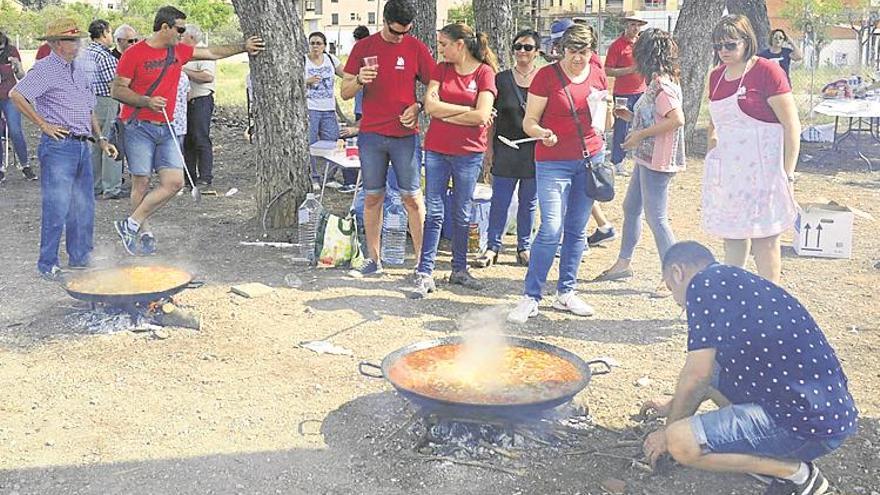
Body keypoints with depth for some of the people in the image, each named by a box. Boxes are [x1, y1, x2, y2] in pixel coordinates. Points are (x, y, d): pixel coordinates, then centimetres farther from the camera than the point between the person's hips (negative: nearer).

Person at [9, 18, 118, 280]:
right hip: (59, 144, -8)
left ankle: (80, 256, 23)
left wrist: (101, 138, 18)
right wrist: (43, 124, -13)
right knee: (57, 207, -6)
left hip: (82, 144, 8)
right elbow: (16, 95, -16)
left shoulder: (79, 68, 17)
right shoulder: (45, 68, -7)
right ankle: (48, 264, 3)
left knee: (84, 206, 12)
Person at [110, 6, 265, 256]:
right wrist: (146, 101, -18)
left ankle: (131, 225, 4)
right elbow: (116, 90, -6)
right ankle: (144, 233, 14)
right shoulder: (134, 54, -7)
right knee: (141, 183, -1)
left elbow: (212, 53, 22)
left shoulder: (179, 51, 10)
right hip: (138, 127, -6)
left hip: (165, 128, 6)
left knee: (174, 182, -5)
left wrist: (243, 47, 23)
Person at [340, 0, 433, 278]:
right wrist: (359, 80, -15)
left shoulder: (416, 48, 1)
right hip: (371, 134, 2)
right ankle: (373, 260, 15)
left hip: (405, 134, -1)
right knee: (373, 197, 6)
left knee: (412, 197, -1)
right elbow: (345, 93, 5)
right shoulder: (364, 47, 5)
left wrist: (418, 107, -13)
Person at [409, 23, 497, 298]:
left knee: (462, 214, 10)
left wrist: (444, 114, -8)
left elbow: (481, 116, -15)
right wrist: (467, 110, -11)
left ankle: (459, 270, 24)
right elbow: (430, 105, -7)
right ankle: (425, 275, 2)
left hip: (469, 153, -2)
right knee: (434, 212, 1)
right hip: (436, 150, 2)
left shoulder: (484, 72, -4)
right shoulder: (441, 69, 6)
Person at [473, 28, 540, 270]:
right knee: (500, 200, 1)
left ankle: (524, 248, 20)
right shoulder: (501, 79, 4)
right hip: (505, 148, 0)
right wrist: (489, 146, 2)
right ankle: (492, 247, 9)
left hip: (534, 150, 0)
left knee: (529, 202, 8)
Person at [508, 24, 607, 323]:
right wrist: (542, 133, -26)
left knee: (577, 229, 9)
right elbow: (529, 122, -10)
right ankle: (531, 297, -1)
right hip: (553, 161, -5)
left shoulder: (598, 75, 6)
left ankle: (565, 293, 20)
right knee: (551, 229, -11)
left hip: (590, 157, 5)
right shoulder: (546, 76, -9)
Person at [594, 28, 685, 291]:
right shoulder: (659, 82, 11)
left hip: (656, 161, -11)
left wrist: (641, 134, -22)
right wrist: (631, 116, 13)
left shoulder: (661, 84, -18)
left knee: (656, 217, -5)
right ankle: (623, 263, 31)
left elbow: (677, 119, -28)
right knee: (631, 208, 19)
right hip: (646, 159, 11)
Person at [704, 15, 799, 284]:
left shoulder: (767, 71, -10)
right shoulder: (717, 76, 10)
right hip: (727, 170, 7)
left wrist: (787, 175, -13)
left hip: (761, 169, -7)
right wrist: (711, 157, 11)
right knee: (731, 237, 14)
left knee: (764, 240, -1)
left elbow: (792, 125, -11)